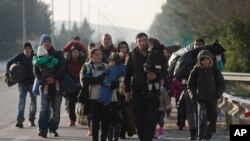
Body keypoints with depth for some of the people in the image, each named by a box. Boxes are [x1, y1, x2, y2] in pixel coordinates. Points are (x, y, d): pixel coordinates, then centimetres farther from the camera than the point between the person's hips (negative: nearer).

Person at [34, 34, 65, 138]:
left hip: (56, 85, 0)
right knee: (44, 108, -9)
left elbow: (62, 68, -5)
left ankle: (53, 129, 12)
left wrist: (54, 78, -19)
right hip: (44, 85, 0)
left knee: (56, 109, 2)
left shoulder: (58, 54, 6)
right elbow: (36, 71, 1)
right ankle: (43, 129, -13)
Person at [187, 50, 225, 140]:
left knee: (212, 119, 8)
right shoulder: (196, 71, 0)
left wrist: (218, 94, -8)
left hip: (212, 100, 2)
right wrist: (193, 95, -5)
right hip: (201, 100, -2)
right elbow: (190, 85, 8)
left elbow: (221, 85, 7)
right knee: (202, 118, -19)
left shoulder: (215, 71, 2)